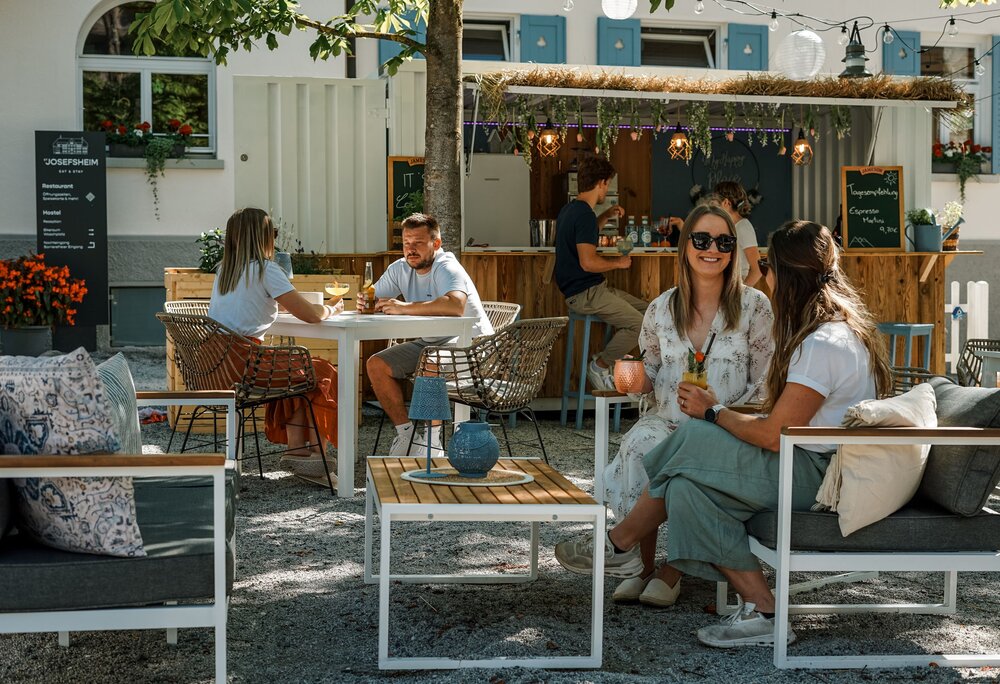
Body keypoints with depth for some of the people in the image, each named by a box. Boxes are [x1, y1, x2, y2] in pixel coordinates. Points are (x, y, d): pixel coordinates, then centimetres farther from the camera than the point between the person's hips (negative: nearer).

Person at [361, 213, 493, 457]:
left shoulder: (446, 267, -21)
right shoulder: (399, 269, 3)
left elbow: (456, 305, -41)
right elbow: (374, 301, 7)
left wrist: (405, 308, -38)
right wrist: (365, 302, -19)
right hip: (429, 343, 8)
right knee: (376, 364, -5)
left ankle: (432, 437, -16)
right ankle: (405, 430, 2)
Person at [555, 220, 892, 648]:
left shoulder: (823, 345, -20)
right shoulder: (843, 325, 13)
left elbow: (773, 435, -20)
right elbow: (787, 421, 12)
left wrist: (713, 411, -4)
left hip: (818, 477, -10)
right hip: (821, 470, 10)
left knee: (693, 442, -13)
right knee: (688, 486, -5)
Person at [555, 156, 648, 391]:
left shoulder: (571, 209, 14)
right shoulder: (584, 214, -18)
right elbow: (588, 262, -25)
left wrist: (606, 216, 26)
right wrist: (618, 263, -9)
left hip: (593, 289, 11)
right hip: (585, 293, -11)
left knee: (647, 310, 10)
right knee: (639, 324, -21)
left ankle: (608, 357, 13)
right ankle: (600, 365, -5)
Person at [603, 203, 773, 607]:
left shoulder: (753, 306, 0)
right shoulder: (661, 309, 9)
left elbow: (765, 384, -1)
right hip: (668, 421, 3)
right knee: (639, 445, -30)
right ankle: (644, 566, -20)